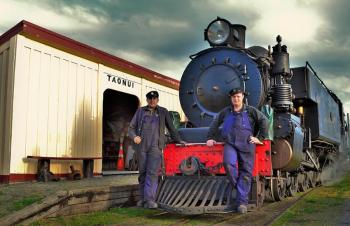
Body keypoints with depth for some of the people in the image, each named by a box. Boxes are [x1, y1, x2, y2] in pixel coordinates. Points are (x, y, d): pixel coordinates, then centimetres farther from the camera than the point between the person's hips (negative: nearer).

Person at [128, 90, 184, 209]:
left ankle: (150, 200, -12)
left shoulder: (163, 112, 12)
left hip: (155, 147, -2)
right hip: (142, 146, 2)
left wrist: (178, 140, 22)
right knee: (142, 173, 7)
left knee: (152, 173, -11)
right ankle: (142, 198, 17)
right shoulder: (140, 111, 14)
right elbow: (132, 127, 12)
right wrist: (134, 136, -7)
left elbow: (171, 127, 19)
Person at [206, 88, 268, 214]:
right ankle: (238, 186, -1)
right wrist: (210, 138, 20)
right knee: (228, 164, -26)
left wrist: (260, 137, 4)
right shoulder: (225, 112, 13)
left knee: (246, 172, -4)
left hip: (246, 145, -1)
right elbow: (215, 124, 23)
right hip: (230, 144, 1)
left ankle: (242, 202, 2)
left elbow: (263, 121, 7)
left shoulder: (250, 111, 6)